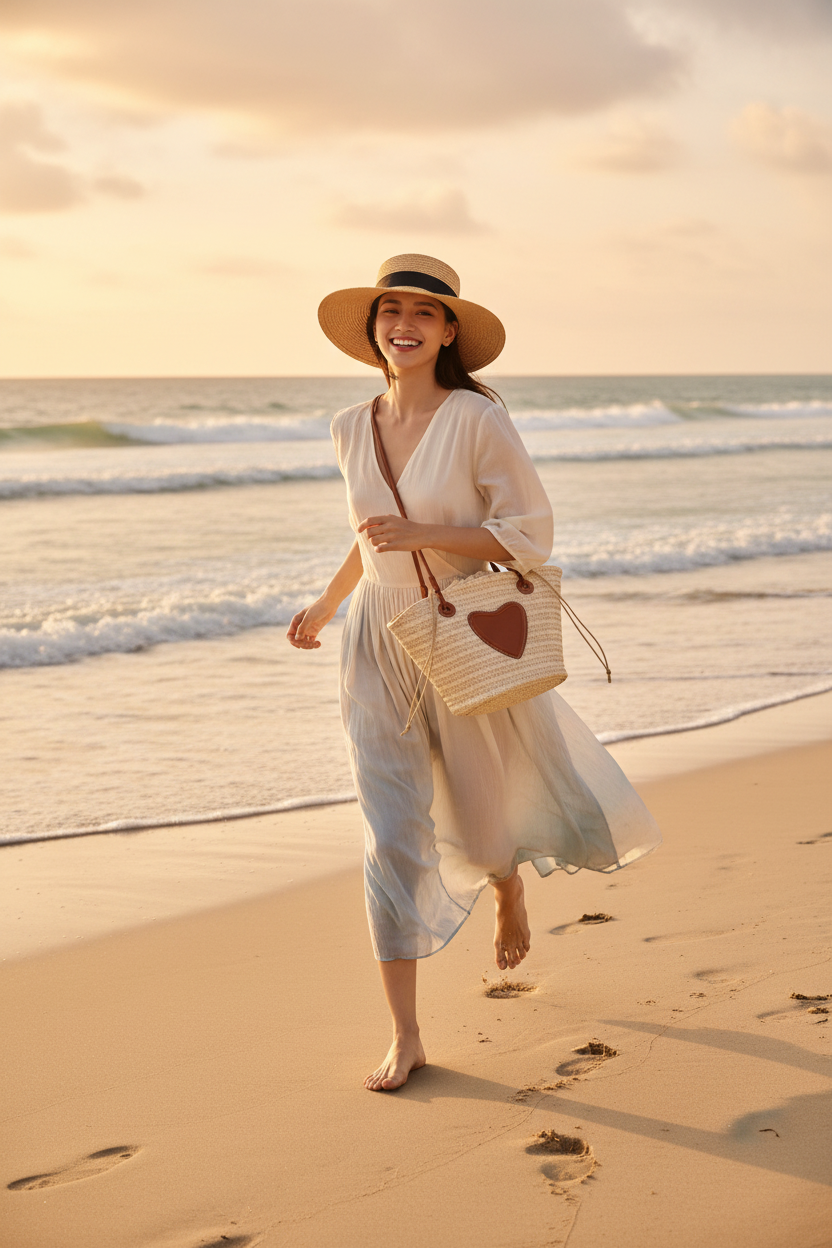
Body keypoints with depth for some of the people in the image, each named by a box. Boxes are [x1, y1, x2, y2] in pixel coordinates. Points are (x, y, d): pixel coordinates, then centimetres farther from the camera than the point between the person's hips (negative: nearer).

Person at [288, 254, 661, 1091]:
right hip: (378, 647, 3)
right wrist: (327, 604, 24)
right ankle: (404, 1036, 2)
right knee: (391, 836, -4)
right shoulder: (352, 430, 3)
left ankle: (508, 889, 54)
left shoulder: (477, 419, -13)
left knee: (481, 818, 16)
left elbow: (530, 534, -13)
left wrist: (422, 534, -23)